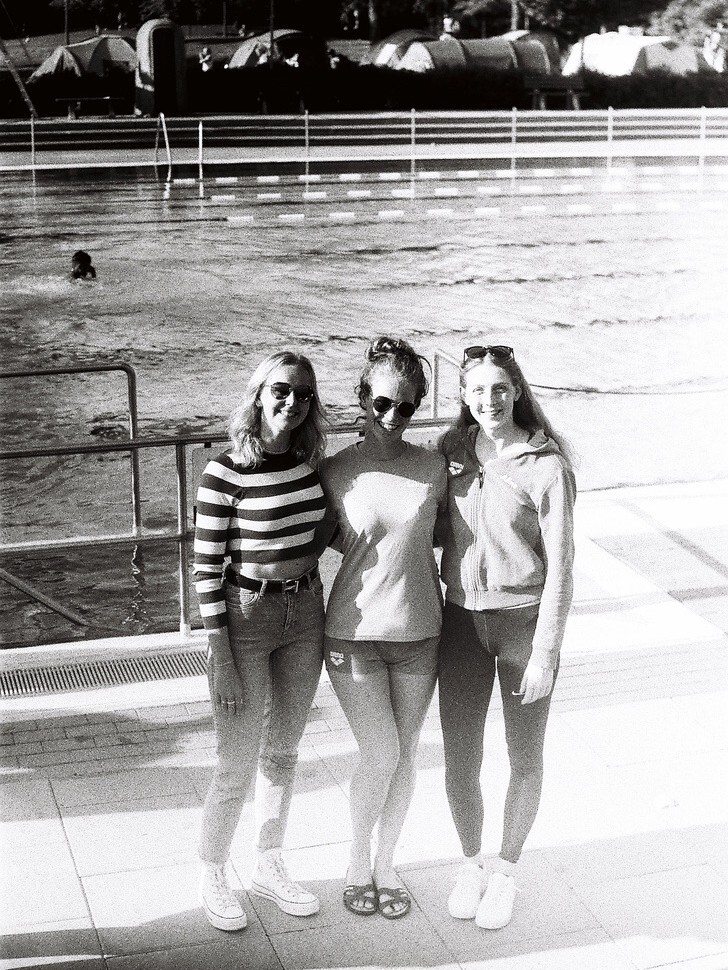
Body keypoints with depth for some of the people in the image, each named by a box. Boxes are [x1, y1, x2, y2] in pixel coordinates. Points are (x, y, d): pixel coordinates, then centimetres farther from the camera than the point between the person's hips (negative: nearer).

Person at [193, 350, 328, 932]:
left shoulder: (310, 461, 0)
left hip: (306, 612, 6)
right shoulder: (226, 473, -16)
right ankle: (213, 879, 24)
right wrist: (221, 657, -15)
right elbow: (206, 567, -14)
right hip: (245, 619, -5)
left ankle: (270, 867, 36)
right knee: (237, 768, 2)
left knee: (283, 754, 18)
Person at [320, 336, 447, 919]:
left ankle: (386, 863, 31)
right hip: (354, 633, -2)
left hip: (418, 634, 2)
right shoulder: (335, 472, -6)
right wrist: (379, 549, -1)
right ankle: (358, 861, 20)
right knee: (381, 754, -5)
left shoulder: (432, 468, -2)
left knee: (404, 755, 10)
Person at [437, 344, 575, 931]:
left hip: (525, 619, -3)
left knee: (525, 760, 12)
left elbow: (560, 567, -12)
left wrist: (544, 655, -13)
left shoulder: (546, 466, -13)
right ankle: (471, 863, 32)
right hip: (462, 618, 3)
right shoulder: (452, 452, 1)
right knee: (460, 761, 8)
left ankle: (506, 871, 32)